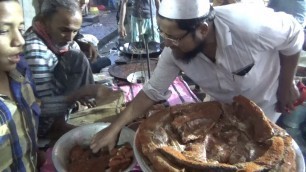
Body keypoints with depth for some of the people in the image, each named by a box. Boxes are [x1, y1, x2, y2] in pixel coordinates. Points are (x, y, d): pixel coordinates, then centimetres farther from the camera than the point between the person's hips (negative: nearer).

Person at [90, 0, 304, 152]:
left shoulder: (249, 24, -40)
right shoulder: (174, 51, -27)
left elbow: (294, 35, -20)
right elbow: (151, 92, -16)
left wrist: (286, 86, -13)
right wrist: (115, 128, -18)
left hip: (269, 107, -2)